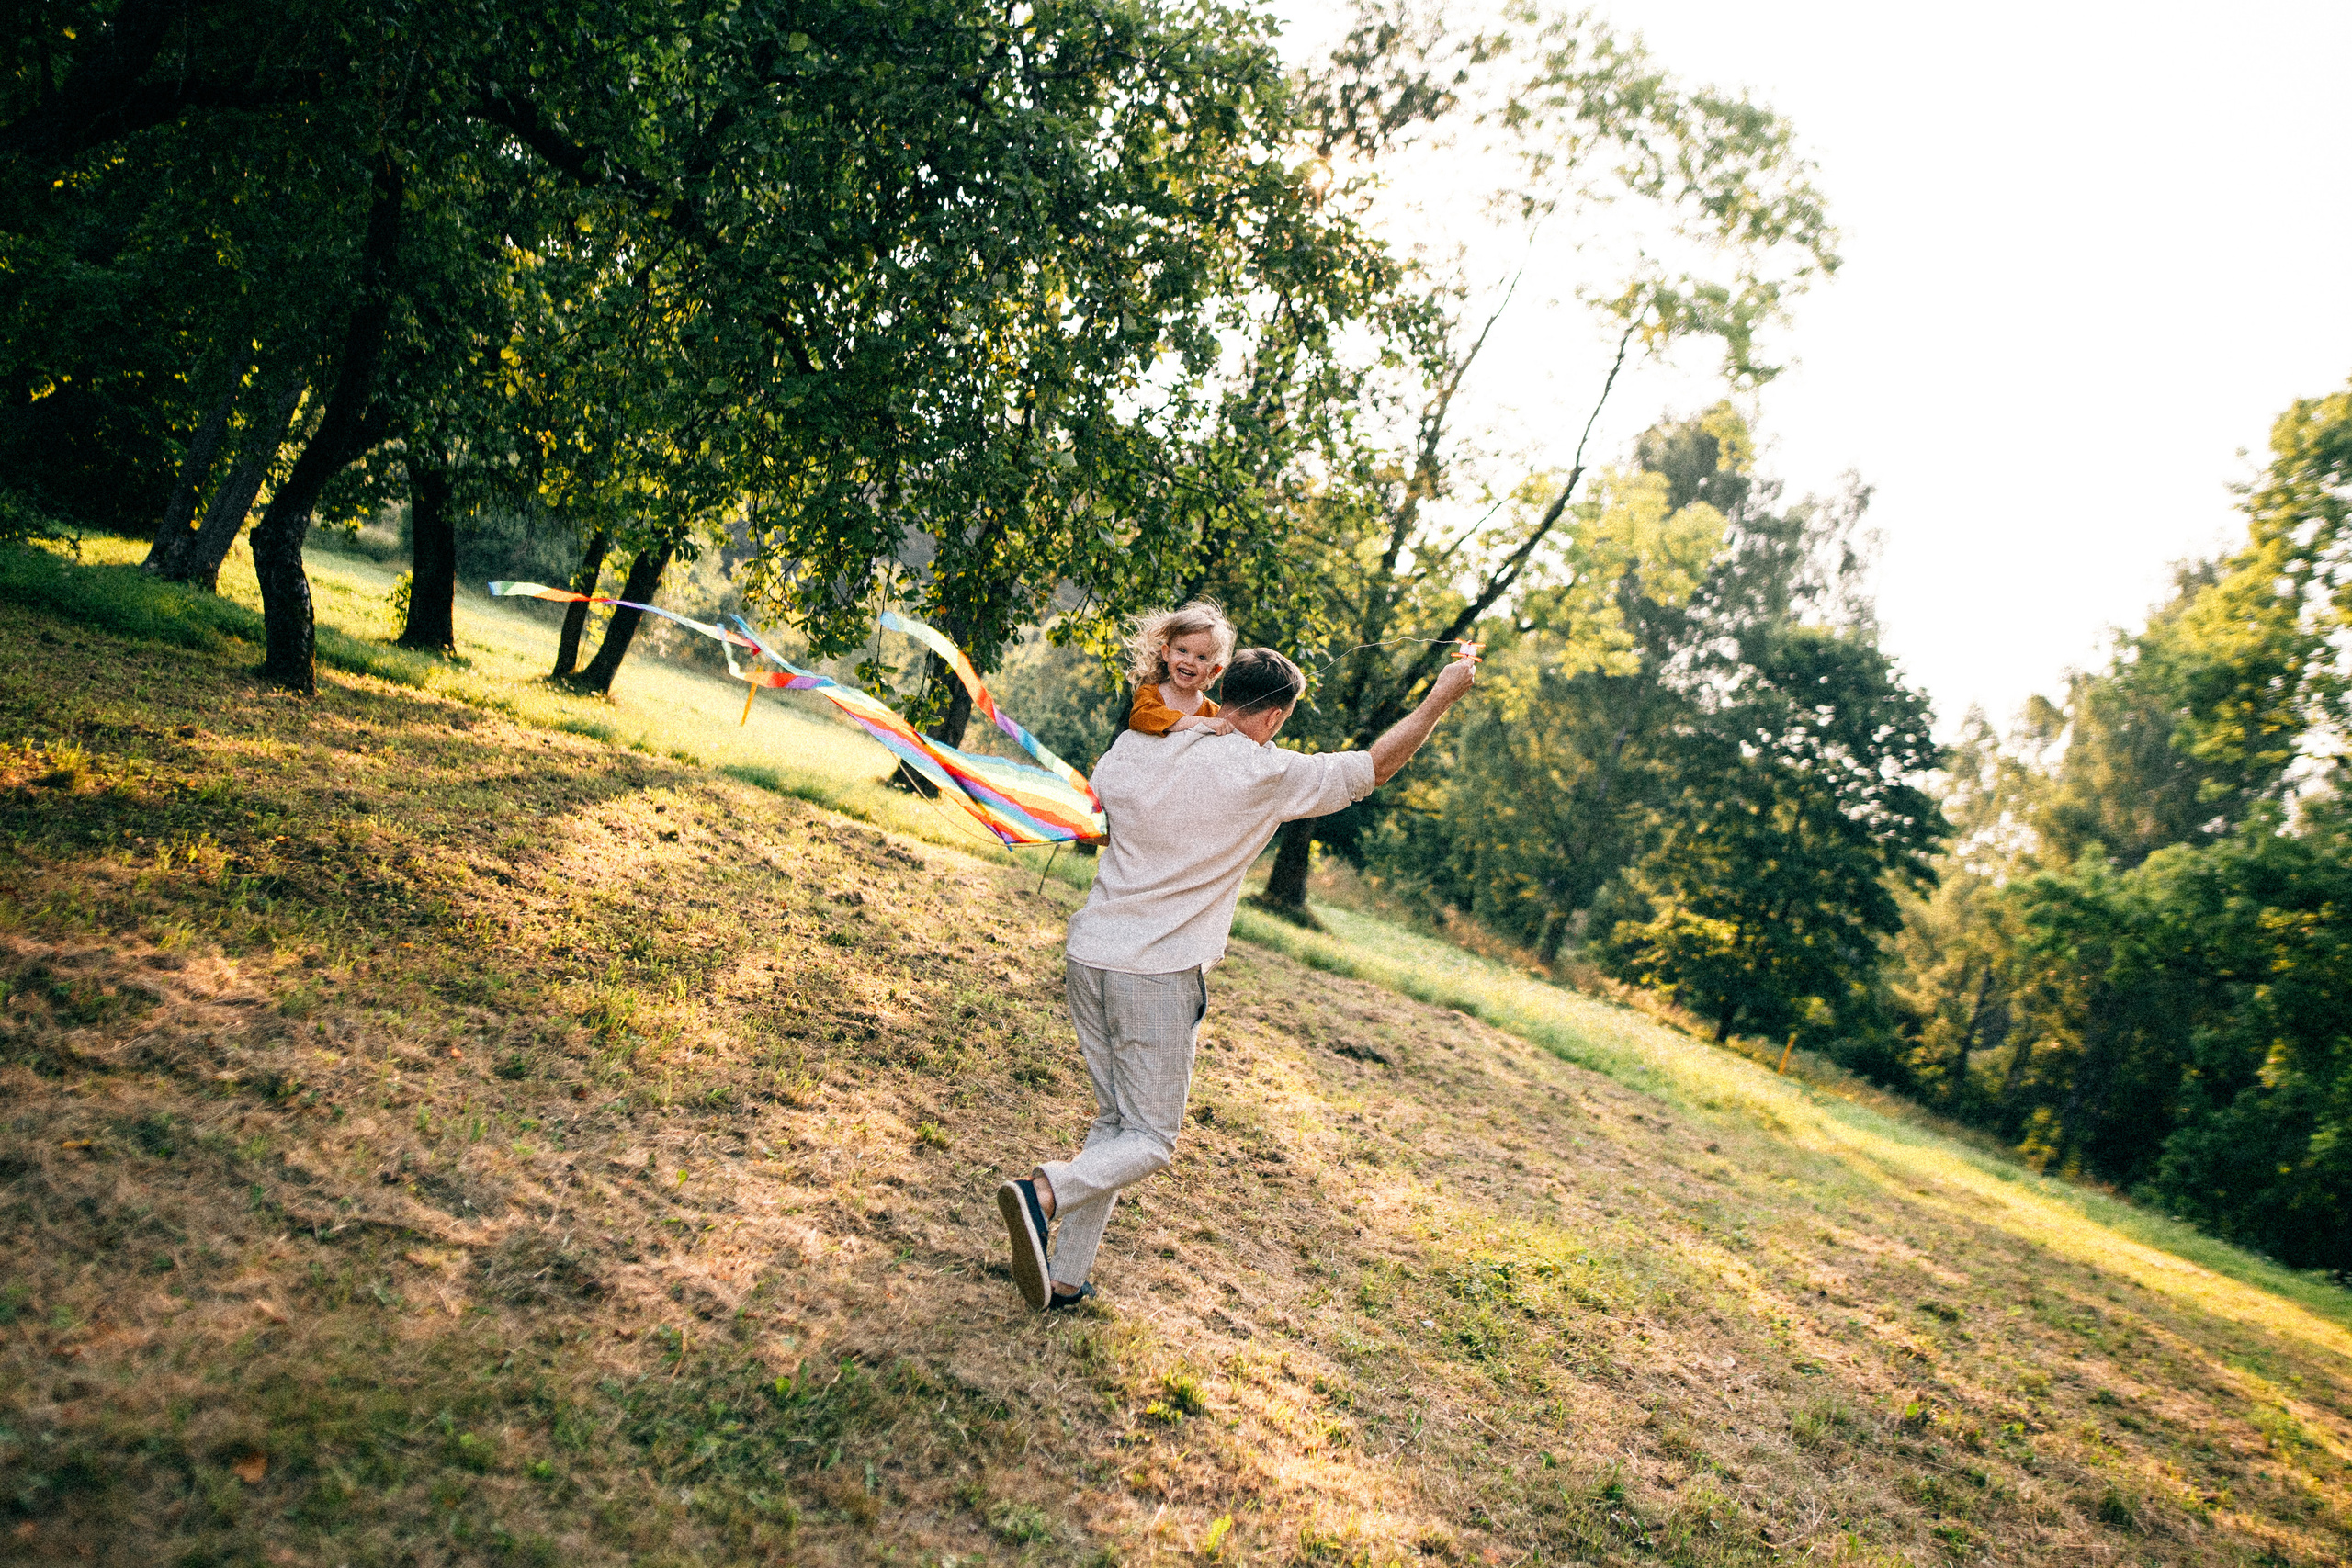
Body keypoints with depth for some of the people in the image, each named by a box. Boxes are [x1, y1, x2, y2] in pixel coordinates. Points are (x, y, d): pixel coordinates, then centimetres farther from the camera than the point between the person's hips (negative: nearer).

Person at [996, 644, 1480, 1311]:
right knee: (1148, 1142, 4)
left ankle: (1064, 1280, 15)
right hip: (1159, 976, -6)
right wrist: (1444, 694, 11)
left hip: (1089, 954, 6)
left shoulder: (1135, 744, 4)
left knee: (1114, 1121, 17)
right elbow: (1376, 765, 1)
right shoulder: (1266, 774, -10)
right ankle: (1043, 1192, -23)